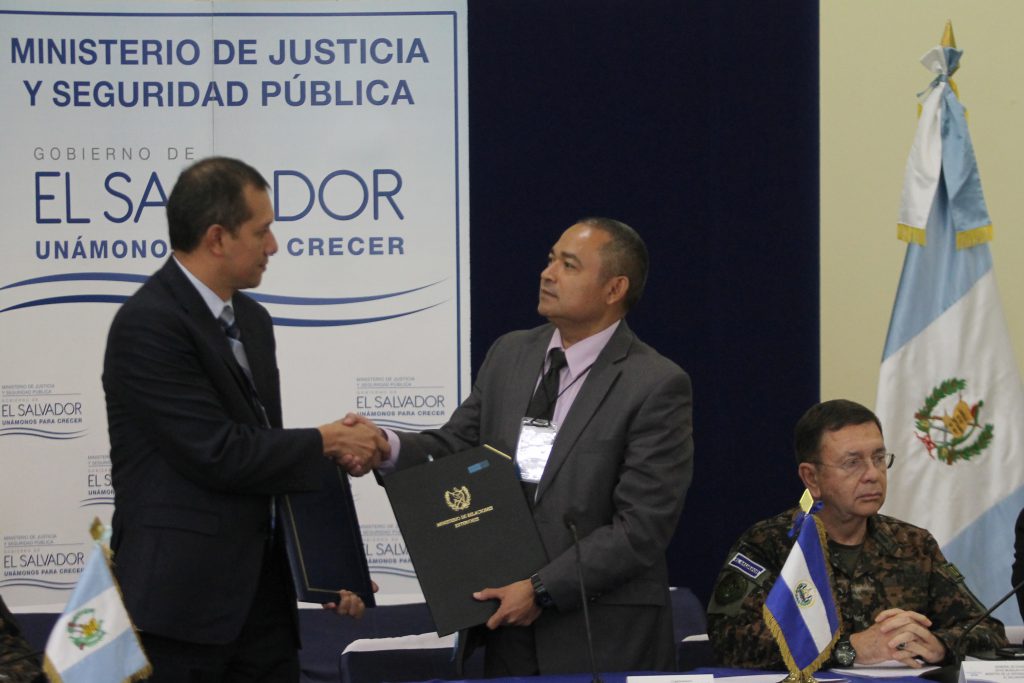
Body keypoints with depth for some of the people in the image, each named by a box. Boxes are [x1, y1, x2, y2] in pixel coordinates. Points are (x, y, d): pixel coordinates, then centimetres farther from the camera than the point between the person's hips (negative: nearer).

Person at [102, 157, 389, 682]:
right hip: (183, 598, -8)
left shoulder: (250, 319, 14)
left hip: (262, 594, 8)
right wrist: (326, 444, -7)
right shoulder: (148, 324, -14)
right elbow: (217, 455, -19)